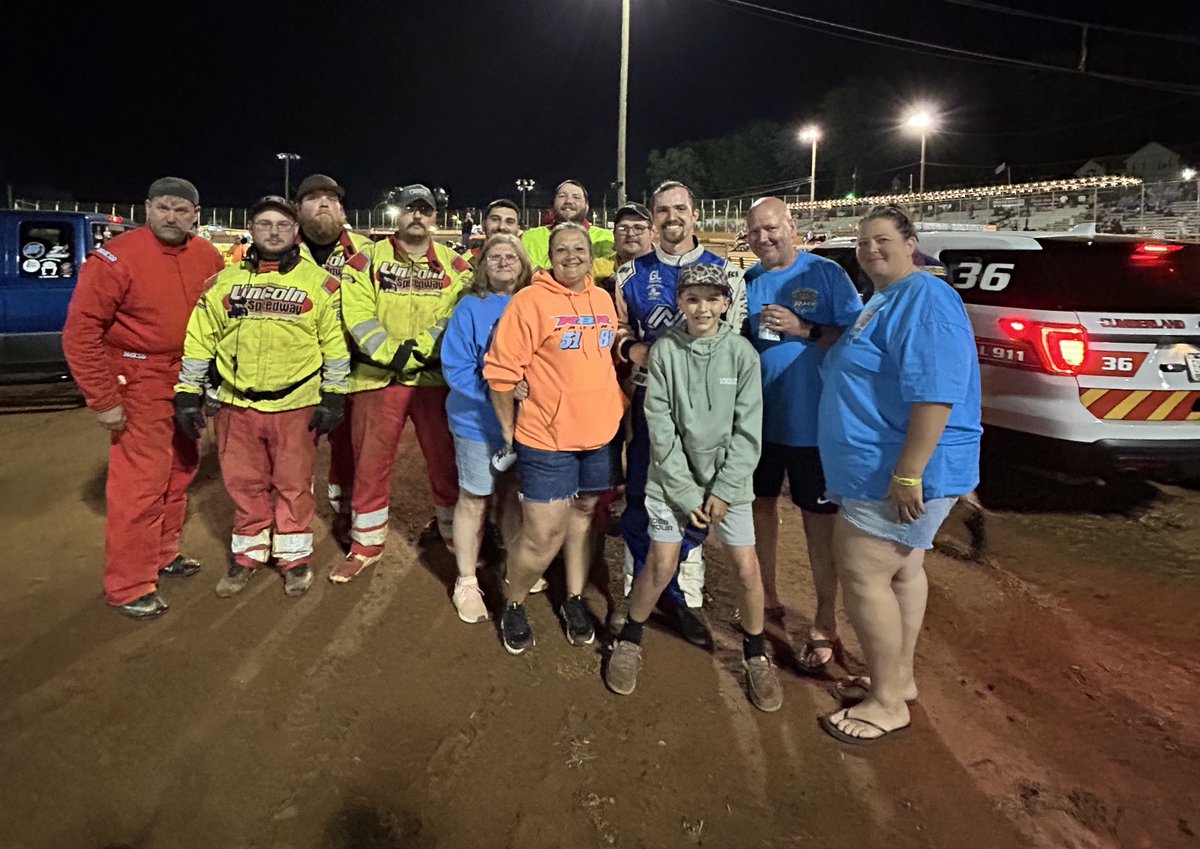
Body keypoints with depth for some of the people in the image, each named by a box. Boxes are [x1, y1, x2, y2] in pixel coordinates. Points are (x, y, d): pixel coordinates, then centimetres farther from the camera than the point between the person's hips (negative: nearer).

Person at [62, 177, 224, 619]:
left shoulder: (209, 258, 1)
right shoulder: (117, 257, -14)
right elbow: (80, 331, -15)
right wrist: (102, 398, -16)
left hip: (189, 381, 6)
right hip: (141, 384, -6)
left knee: (179, 471, 17)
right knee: (140, 484, -5)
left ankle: (163, 554, 36)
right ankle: (128, 586, 8)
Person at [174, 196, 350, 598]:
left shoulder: (320, 283, -1)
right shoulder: (224, 281, 5)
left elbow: (336, 345, 0)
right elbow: (199, 341, 7)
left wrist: (333, 397, -4)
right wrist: (187, 394, 3)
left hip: (297, 405, -2)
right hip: (237, 405, 3)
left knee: (294, 485, 8)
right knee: (244, 484, 12)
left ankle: (295, 556, 24)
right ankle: (248, 554, 29)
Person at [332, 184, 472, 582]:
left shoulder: (454, 265, 7)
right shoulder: (368, 259, 5)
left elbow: (458, 316, -5)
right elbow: (357, 314, -7)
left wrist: (421, 348, -19)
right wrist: (392, 353, -19)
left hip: (435, 378, 1)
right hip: (377, 377, 0)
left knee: (446, 460, 8)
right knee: (370, 463, 7)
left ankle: (457, 537, 26)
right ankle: (366, 544, 23)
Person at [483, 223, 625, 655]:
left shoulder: (604, 300, 8)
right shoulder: (530, 301, -11)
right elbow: (500, 372, -11)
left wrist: (617, 409, 16)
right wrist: (508, 431, -8)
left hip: (601, 435, 6)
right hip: (547, 440, -6)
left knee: (584, 514, 17)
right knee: (543, 535, -3)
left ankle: (574, 600, 36)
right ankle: (513, 606, 23)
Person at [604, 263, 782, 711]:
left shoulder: (742, 353, -6)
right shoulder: (664, 350, -7)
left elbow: (748, 429, -5)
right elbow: (660, 427, -8)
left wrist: (724, 490, -10)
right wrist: (686, 492, -10)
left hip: (728, 476, 1)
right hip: (674, 476, 0)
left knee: (747, 567, 0)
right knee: (661, 565, -1)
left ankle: (755, 654, 23)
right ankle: (629, 639, 24)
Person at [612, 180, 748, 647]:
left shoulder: (726, 272, 4)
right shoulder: (631, 274, 8)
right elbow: (619, 333, 12)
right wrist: (639, 352, -9)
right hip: (648, 397, 1)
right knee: (639, 496, 5)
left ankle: (685, 595, 21)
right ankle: (637, 590, 21)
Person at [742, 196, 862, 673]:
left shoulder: (826, 274, -7)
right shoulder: (745, 282, 6)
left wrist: (804, 330, -22)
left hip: (812, 421, -4)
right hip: (757, 417, 5)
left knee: (819, 520, 4)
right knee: (762, 504, 16)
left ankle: (825, 627, 18)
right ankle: (767, 598, 36)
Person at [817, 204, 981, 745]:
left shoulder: (924, 299, -18)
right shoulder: (884, 301, 16)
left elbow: (935, 394, -28)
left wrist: (908, 474, -30)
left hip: (899, 473, -11)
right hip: (881, 468, 11)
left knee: (862, 574, -7)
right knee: (901, 569, 17)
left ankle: (886, 704, 6)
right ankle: (899, 678, 31)